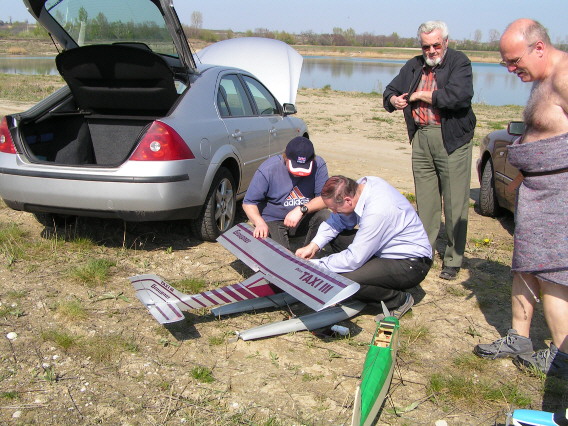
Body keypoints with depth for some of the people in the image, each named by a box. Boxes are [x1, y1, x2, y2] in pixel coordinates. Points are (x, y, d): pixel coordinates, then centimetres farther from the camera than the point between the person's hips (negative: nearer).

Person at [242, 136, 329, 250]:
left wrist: (301, 209, -30)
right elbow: (248, 203, -11)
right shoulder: (268, 170, -17)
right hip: (272, 222, -3)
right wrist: (259, 223, -31)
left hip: (303, 219, 3)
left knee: (325, 216, -26)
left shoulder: (319, 165, -12)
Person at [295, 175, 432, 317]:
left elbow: (354, 259, -28)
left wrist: (315, 265, -18)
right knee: (335, 236, 2)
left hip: (410, 265, -9)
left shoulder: (377, 211, -33)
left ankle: (400, 300, -2)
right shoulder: (362, 184, -9)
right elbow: (339, 220, 4)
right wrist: (314, 246, -7)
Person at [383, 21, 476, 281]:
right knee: (424, 201, 10)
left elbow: (459, 95, -21)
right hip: (421, 137, 5)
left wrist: (419, 95, -9)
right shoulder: (414, 67, 15)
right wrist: (394, 100, -2)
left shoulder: (459, 62, -4)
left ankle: (453, 260, 7)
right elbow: (390, 91, 24)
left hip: (452, 139, -5)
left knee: (455, 203, -2)